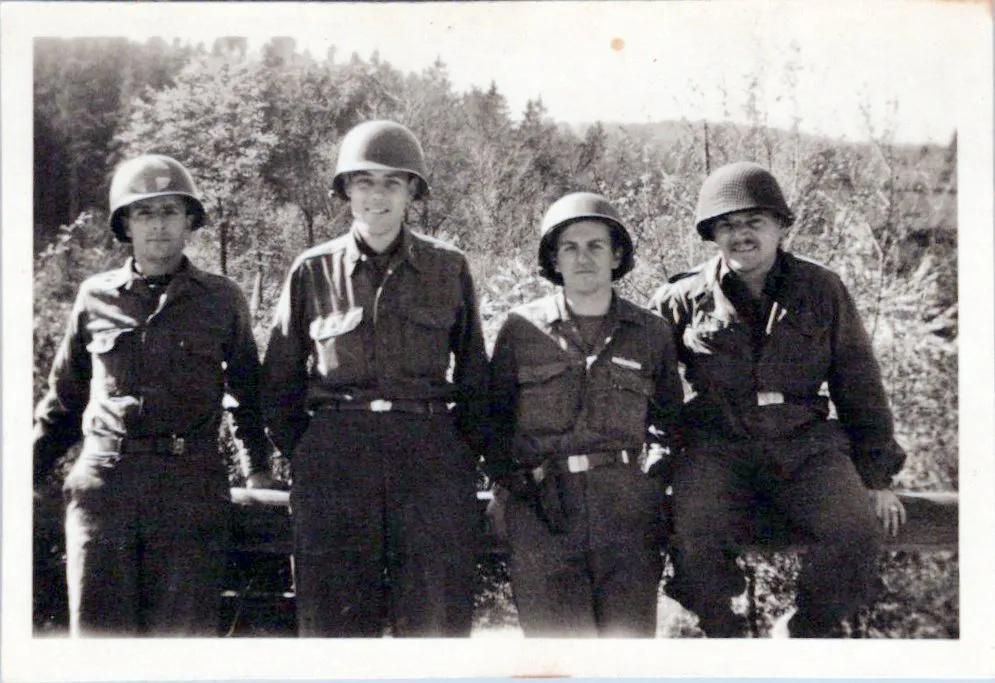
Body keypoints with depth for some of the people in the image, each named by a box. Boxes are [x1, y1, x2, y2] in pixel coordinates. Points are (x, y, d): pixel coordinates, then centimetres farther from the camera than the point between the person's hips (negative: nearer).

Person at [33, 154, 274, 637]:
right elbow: (64, 397, 19)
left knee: (182, 630, 2)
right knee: (98, 629, 2)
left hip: (191, 486, -1)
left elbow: (246, 388, 18)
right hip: (103, 480, 1)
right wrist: (30, 471, 16)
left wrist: (257, 468, 15)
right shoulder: (96, 298, 9)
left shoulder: (223, 300, 7)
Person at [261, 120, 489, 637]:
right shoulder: (313, 271, 7)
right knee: (333, 620, 2)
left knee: (438, 618, 1)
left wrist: (465, 453, 7)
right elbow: (279, 381, 12)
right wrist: (303, 454, 6)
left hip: (432, 458, 0)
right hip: (334, 462, 0)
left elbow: (474, 375, 13)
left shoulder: (449, 269, 8)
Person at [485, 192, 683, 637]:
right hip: (542, 507, -1)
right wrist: (512, 480, -1)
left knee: (629, 631, -3)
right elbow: (494, 419, 12)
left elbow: (670, 421, 22)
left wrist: (653, 472, 7)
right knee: (553, 631, -9)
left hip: (627, 504, 1)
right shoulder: (521, 328, 10)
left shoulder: (651, 333, 14)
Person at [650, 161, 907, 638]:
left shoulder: (822, 291, 8)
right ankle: (721, 633, 1)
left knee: (856, 530, -24)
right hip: (717, 447, -1)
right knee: (695, 536, -29)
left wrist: (876, 477, 13)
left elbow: (859, 385, 13)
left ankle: (806, 630, 4)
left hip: (805, 443, 1)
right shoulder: (684, 299, 5)